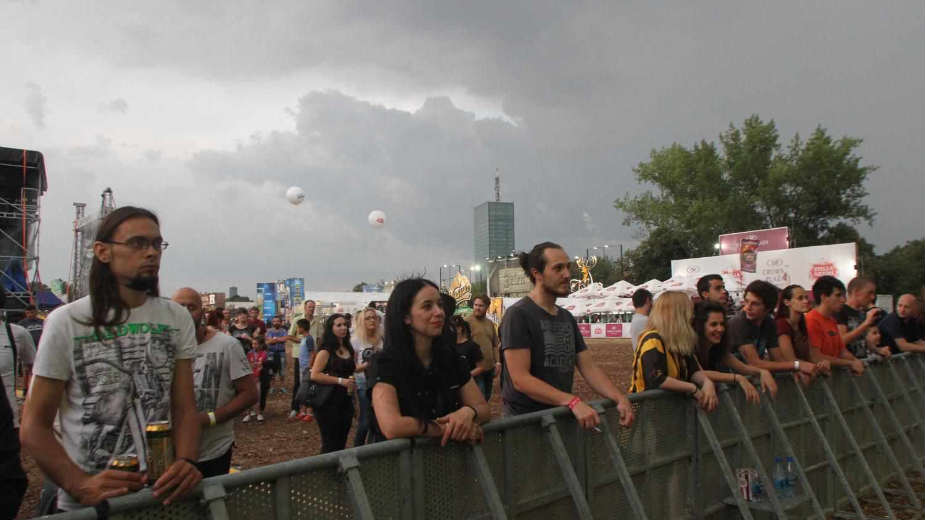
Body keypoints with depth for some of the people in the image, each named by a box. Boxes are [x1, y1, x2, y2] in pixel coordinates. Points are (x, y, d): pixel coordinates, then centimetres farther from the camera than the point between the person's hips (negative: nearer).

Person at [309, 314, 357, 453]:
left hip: (346, 401, 7)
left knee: (341, 443, 15)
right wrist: (340, 381, -21)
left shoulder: (349, 349, 10)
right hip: (329, 402, -7)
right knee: (330, 445, -1)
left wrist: (352, 382, 9)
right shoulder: (326, 351, -11)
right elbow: (314, 375, -21)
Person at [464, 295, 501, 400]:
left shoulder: (490, 323, 14)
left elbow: (495, 344, 19)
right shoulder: (467, 321, -7)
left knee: (487, 397, 15)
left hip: (490, 367, 7)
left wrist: (498, 362, 8)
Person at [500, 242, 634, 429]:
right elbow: (520, 379, -20)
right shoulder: (518, 315, -12)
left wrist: (620, 398, -7)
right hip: (525, 421, -6)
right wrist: (573, 401, -27)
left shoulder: (567, 318, 13)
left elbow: (589, 367, 10)